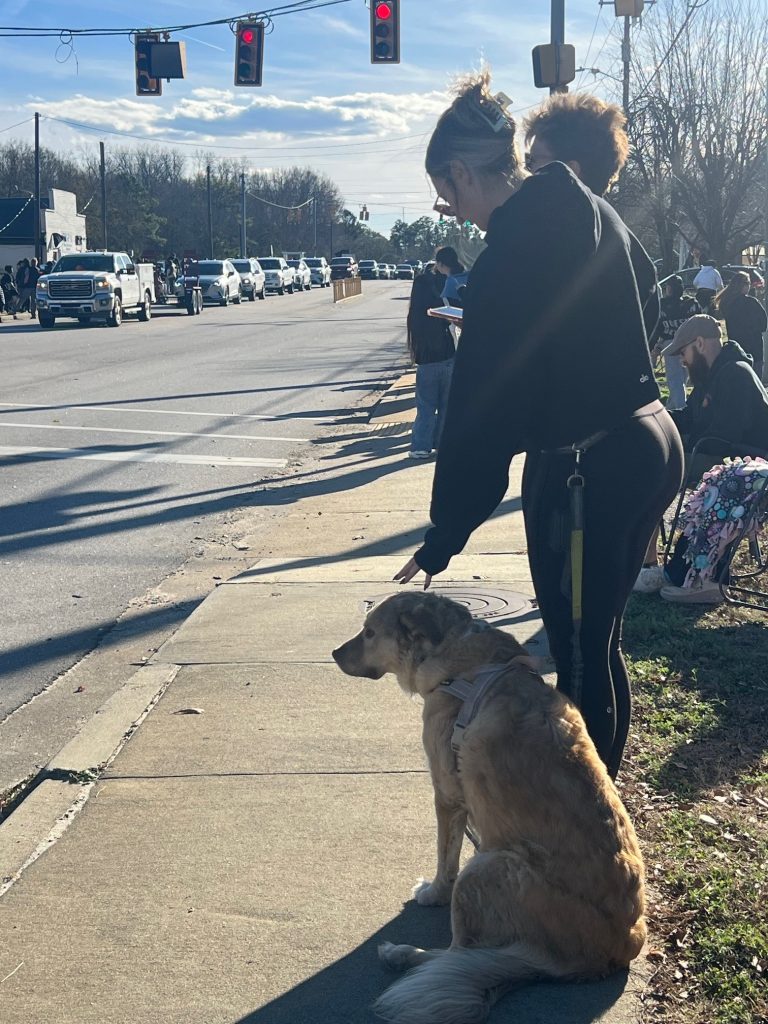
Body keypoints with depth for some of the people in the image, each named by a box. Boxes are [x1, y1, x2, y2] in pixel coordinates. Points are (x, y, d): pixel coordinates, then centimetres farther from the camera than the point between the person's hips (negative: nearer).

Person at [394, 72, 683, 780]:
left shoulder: (505, 261, -19)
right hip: (653, 442, 9)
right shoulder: (593, 215, 6)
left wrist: (447, 533, -12)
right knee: (601, 645, 20)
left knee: (581, 661, 3)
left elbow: (483, 412, -18)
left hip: (585, 470, -9)